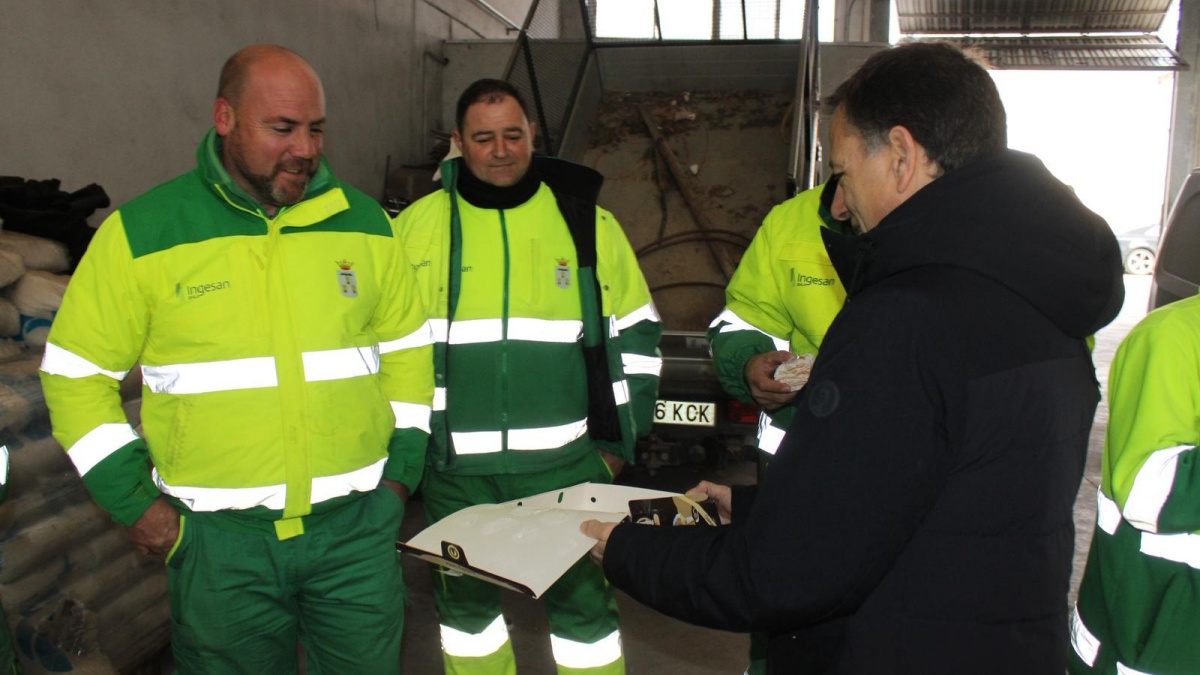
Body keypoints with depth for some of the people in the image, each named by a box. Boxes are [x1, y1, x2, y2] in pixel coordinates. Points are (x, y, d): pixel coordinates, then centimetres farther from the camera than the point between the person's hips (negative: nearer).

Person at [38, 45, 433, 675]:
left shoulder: (363, 220, 2)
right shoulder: (140, 233, -6)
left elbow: (406, 345, 11)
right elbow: (77, 373, 1)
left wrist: (402, 468, 6)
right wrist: (133, 501, -5)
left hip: (357, 527, 2)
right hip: (217, 539, -1)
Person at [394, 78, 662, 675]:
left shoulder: (586, 219, 2)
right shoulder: (417, 225, 3)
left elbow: (634, 333, 7)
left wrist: (618, 438, 4)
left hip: (565, 459, -1)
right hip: (455, 466, 2)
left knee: (582, 600, 8)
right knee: (464, 600, 16)